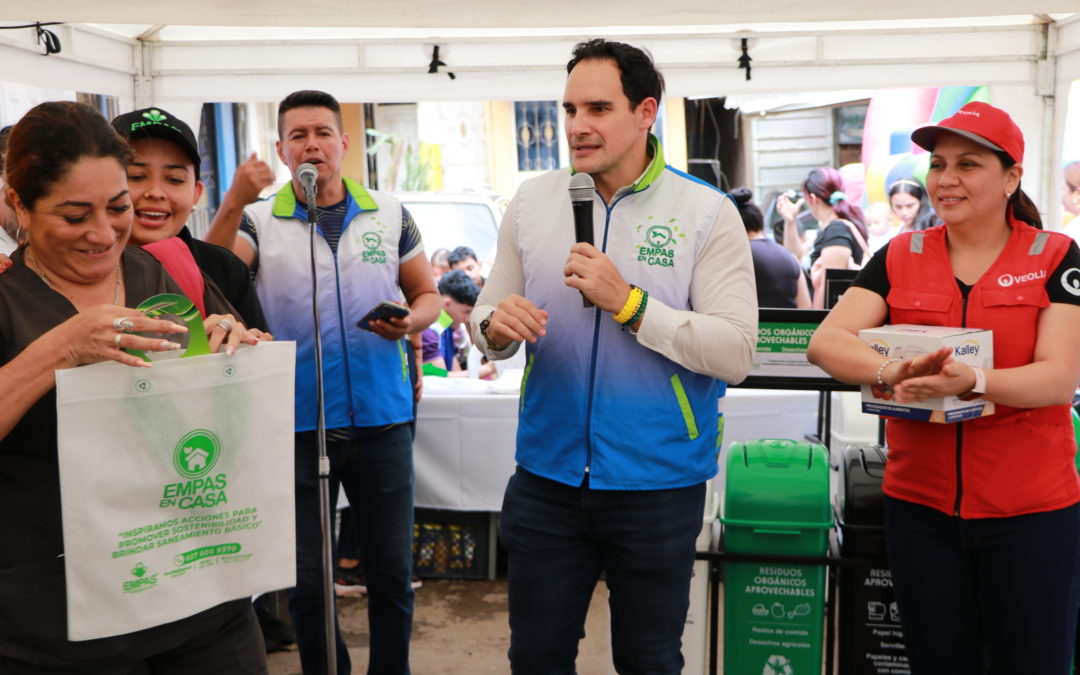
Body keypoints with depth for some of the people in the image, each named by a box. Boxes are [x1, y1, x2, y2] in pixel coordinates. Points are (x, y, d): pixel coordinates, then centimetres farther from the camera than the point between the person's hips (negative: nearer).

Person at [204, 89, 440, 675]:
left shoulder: (389, 214, 5)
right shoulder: (258, 221, 0)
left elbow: (426, 294, 12)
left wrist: (409, 322, -10)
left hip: (381, 420, 1)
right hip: (298, 424, -1)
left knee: (392, 573, 12)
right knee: (306, 581, 12)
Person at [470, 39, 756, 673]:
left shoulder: (707, 213, -8)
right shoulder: (532, 201, 2)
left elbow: (736, 353, -14)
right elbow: (487, 315, 7)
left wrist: (628, 302, -22)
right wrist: (495, 326, -16)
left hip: (659, 482, -2)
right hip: (547, 475, 3)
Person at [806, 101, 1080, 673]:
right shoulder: (900, 257, 3)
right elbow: (826, 341, -9)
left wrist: (971, 381, -32)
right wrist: (892, 371, -30)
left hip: (1031, 510, -2)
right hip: (920, 505, 2)